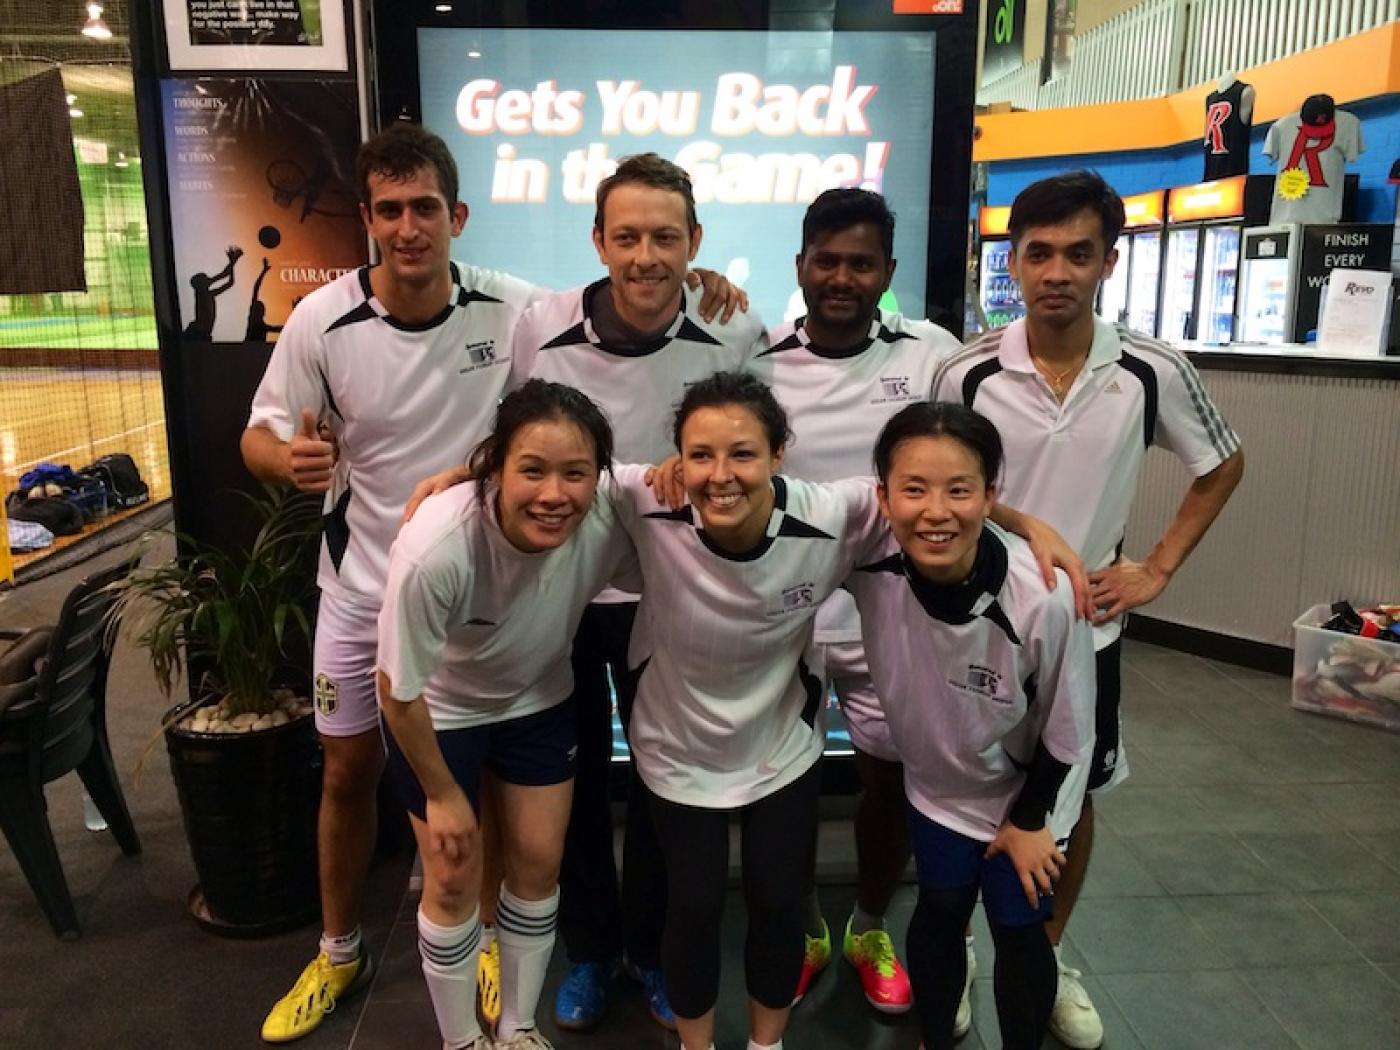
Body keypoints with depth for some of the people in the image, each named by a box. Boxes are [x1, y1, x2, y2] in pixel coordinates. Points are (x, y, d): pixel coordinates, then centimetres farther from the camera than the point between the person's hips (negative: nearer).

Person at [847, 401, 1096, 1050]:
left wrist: (1029, 818, -7)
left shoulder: (1045, 601, -37)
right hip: (935, 779, 2)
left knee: (1019, 932, 14)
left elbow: (1066, 731, -18)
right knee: (939, 912, 19)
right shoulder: (870, 565, -31)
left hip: (1024, 790, -2)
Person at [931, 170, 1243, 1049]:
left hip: (1086, 624, 2)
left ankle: (1048, 960, 40)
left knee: (1074, 799, 16)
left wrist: (1158, 569, 0)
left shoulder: (1155, 373, -9)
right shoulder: (965, 375, -13)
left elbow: (1224, 465, 7)